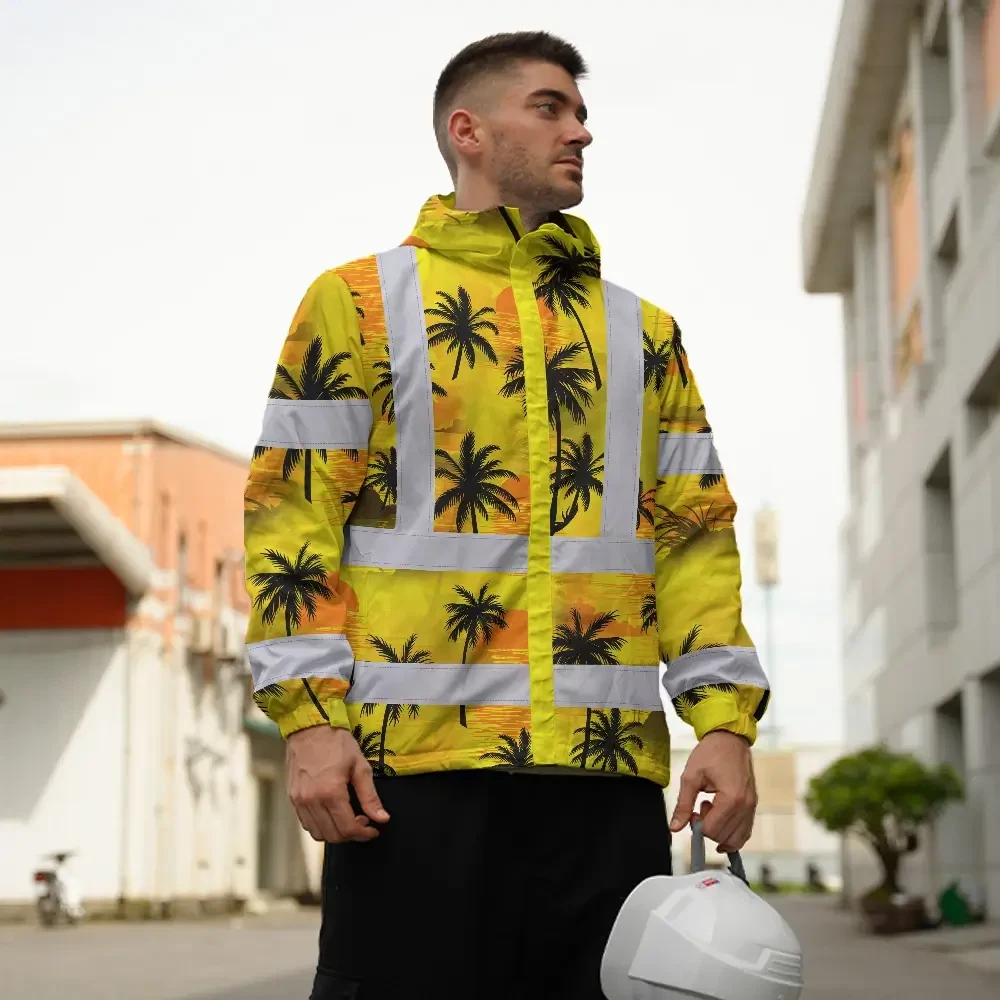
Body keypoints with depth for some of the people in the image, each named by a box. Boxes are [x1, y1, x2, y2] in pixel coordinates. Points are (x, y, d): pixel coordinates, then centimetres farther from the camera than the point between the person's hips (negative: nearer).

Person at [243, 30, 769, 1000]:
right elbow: (293, 510, 1)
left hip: (610, 773, 3)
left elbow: (694, 531, 14)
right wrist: (310, 714, -10)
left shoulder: (644, 332, 19)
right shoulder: (359, 302, 8)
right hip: (411, 766, -3)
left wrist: (725, 720, 1)